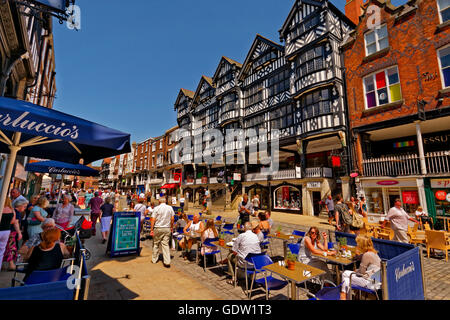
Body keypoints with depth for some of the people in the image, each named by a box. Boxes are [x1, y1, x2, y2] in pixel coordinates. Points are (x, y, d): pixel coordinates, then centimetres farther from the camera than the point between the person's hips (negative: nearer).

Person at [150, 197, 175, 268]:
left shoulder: (157, 208, -6)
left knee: (156, 244, 15)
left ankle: (154, 259, 26)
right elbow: (172, 218, 4)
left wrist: (152, 229, -2)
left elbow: (153, 219, -8)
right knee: (166, 244, 3)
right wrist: (171, 227, 14)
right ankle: (167, 262, 0)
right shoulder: (170, 208, 1)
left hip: (158, 228, -1)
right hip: (167, 228, 2)